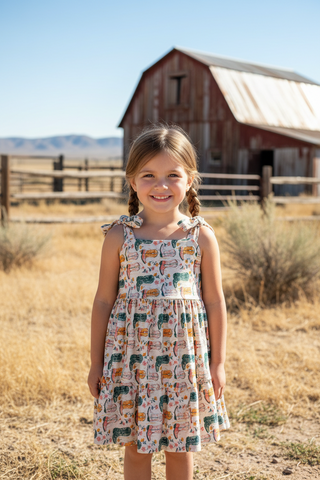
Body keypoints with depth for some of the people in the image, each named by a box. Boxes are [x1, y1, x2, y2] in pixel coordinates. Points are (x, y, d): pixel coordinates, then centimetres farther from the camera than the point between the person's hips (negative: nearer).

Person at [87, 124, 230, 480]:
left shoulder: (201, 236, -3)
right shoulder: (119, 236, -4)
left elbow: (215, 302, 2)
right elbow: (103, 301, 2)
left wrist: (218, 362, 4)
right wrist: (96, 363, 4)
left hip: (184, 357, 0)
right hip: (131, 356, 0)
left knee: (181, 447, 14)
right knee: (135, 446, 12)